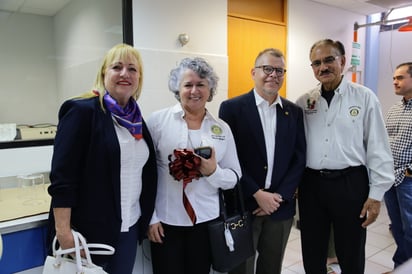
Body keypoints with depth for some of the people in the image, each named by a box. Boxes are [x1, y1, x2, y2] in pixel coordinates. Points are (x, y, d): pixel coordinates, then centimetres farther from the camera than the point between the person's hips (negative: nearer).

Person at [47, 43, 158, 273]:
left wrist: (148, 219, 13)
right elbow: (62, 175, -16)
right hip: (89, 230, -6)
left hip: (129, 228, 6)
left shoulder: (136, 118, 8)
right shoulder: (82, 110, -11)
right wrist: (63, 232, -19)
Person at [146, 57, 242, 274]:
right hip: (165, 220, -2)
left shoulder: (222, 128, 3)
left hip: (206, 220, 2)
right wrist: (150, 217, -3)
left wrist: (213, 172, -15)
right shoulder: (158, 120, -4)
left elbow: (234, 177, 5)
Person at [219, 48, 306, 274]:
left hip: (281, 206, 4)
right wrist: (257, 194, -13)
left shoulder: (294, 111, 6)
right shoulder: (232, 107, -6)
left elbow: (299, 158, 3)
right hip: (242, 206, -3)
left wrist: (280, 196, -7)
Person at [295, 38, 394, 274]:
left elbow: (378, 148, -4)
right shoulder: (303, 102, 2)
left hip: (350, 183, -2)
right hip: (311, 183, 3)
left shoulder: (365, 97, -5)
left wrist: (376, 194, -5)